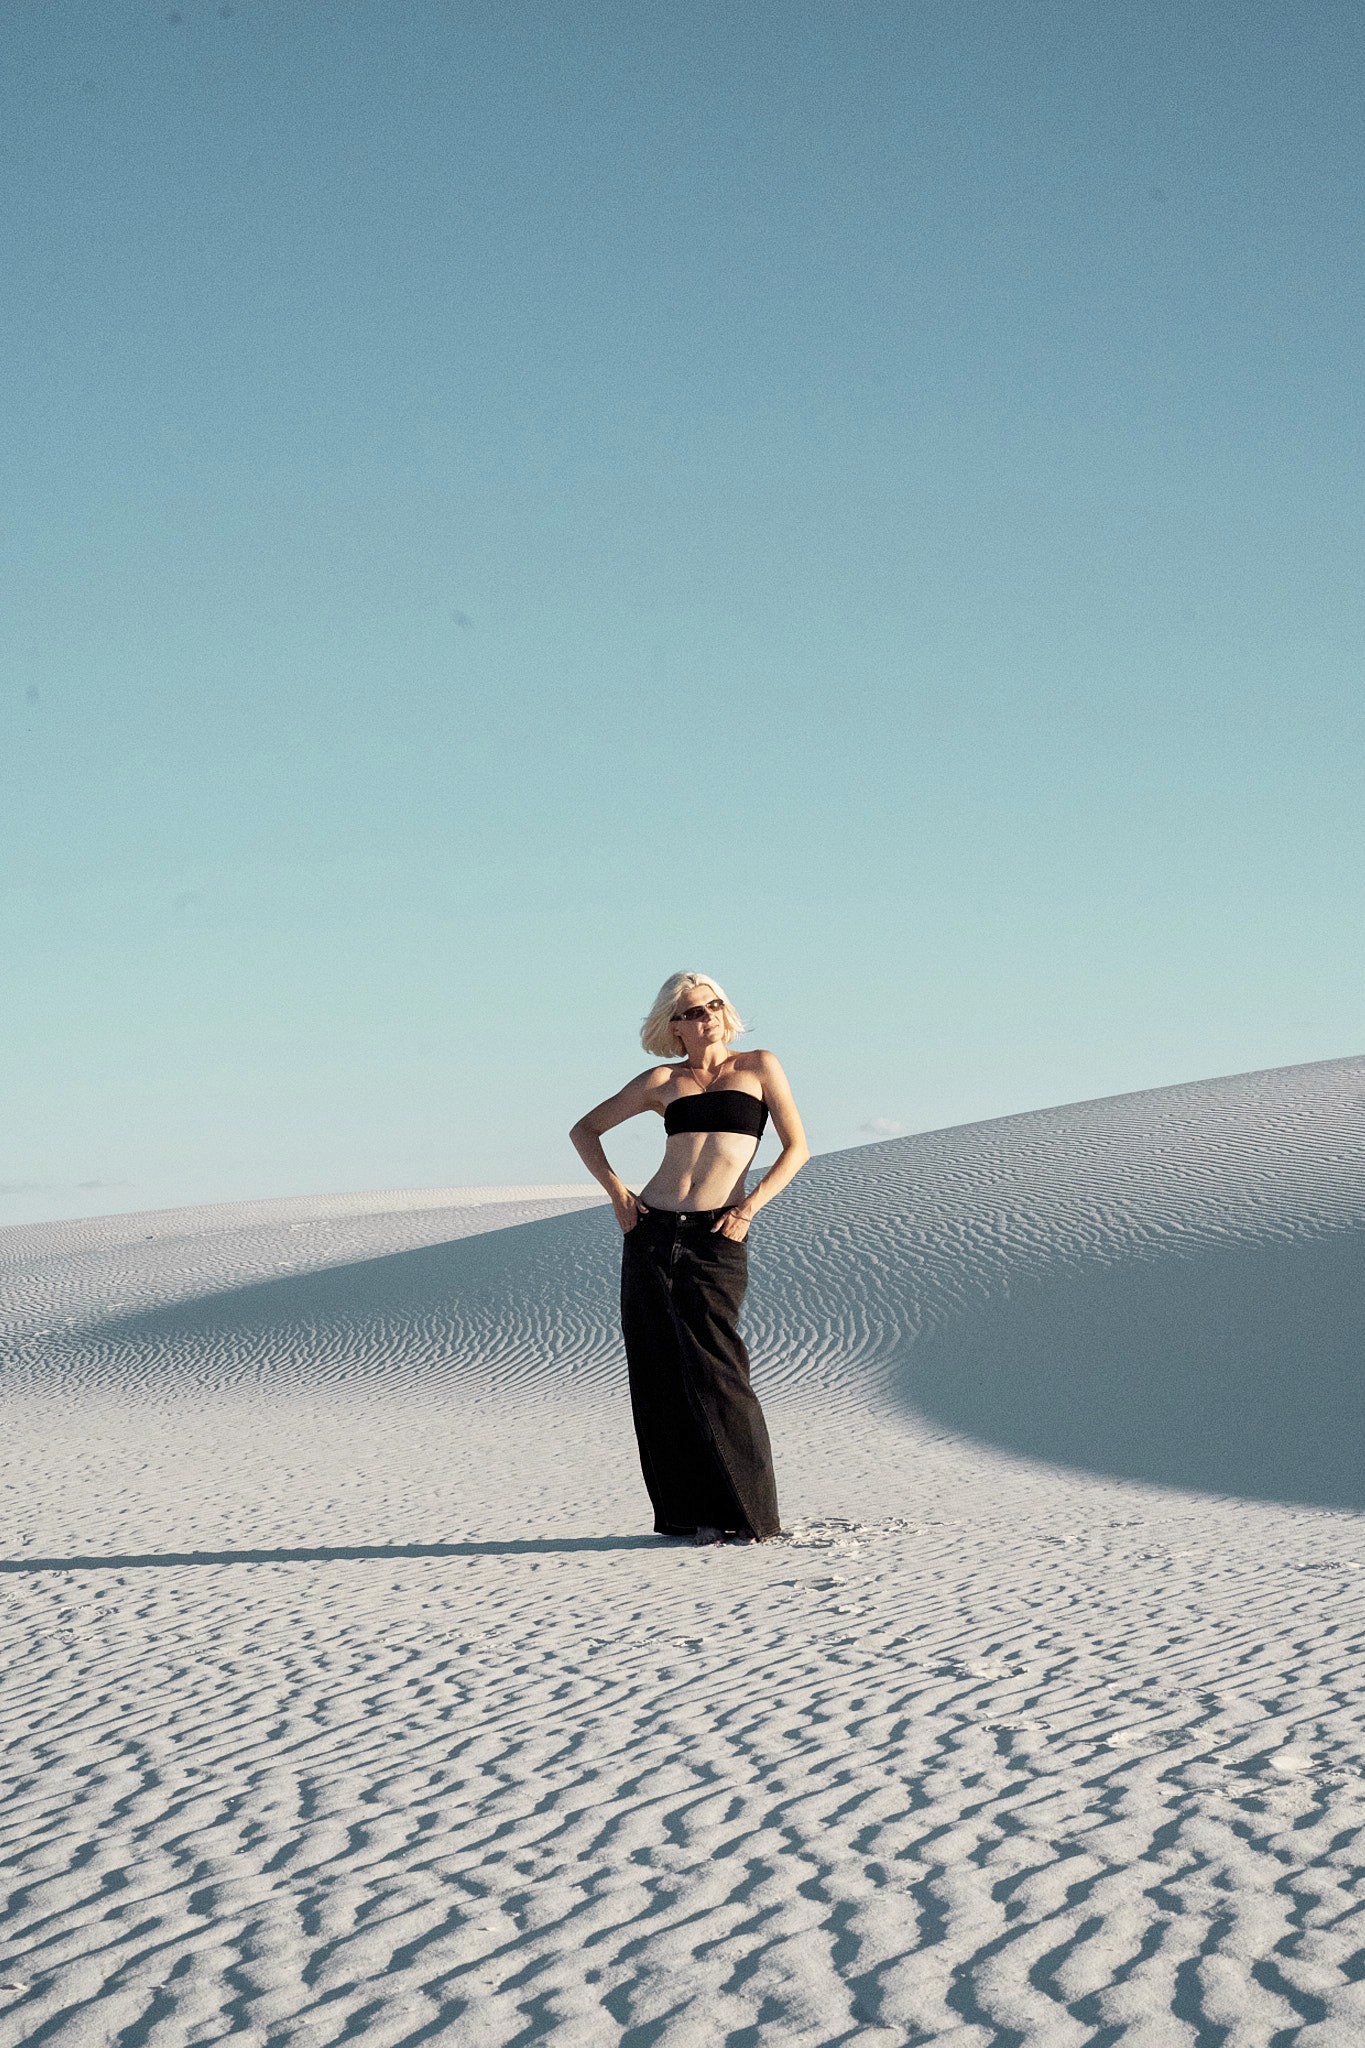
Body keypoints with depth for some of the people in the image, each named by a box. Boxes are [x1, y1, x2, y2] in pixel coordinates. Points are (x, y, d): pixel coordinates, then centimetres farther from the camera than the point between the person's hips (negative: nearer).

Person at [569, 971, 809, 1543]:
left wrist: (751, 1205, -9)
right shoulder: (664, 1081, 13)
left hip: (716, 1239, -3)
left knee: (713, 1374, -10)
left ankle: (746, 1512, -2)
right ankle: (682, 1511, 8)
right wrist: (616, 1191, 3)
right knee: (658, 1377, 1)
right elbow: (585, 1130, 18)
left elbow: (796, 1146, 3)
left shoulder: (758, 1067, 9)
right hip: (652, 1232, 3)